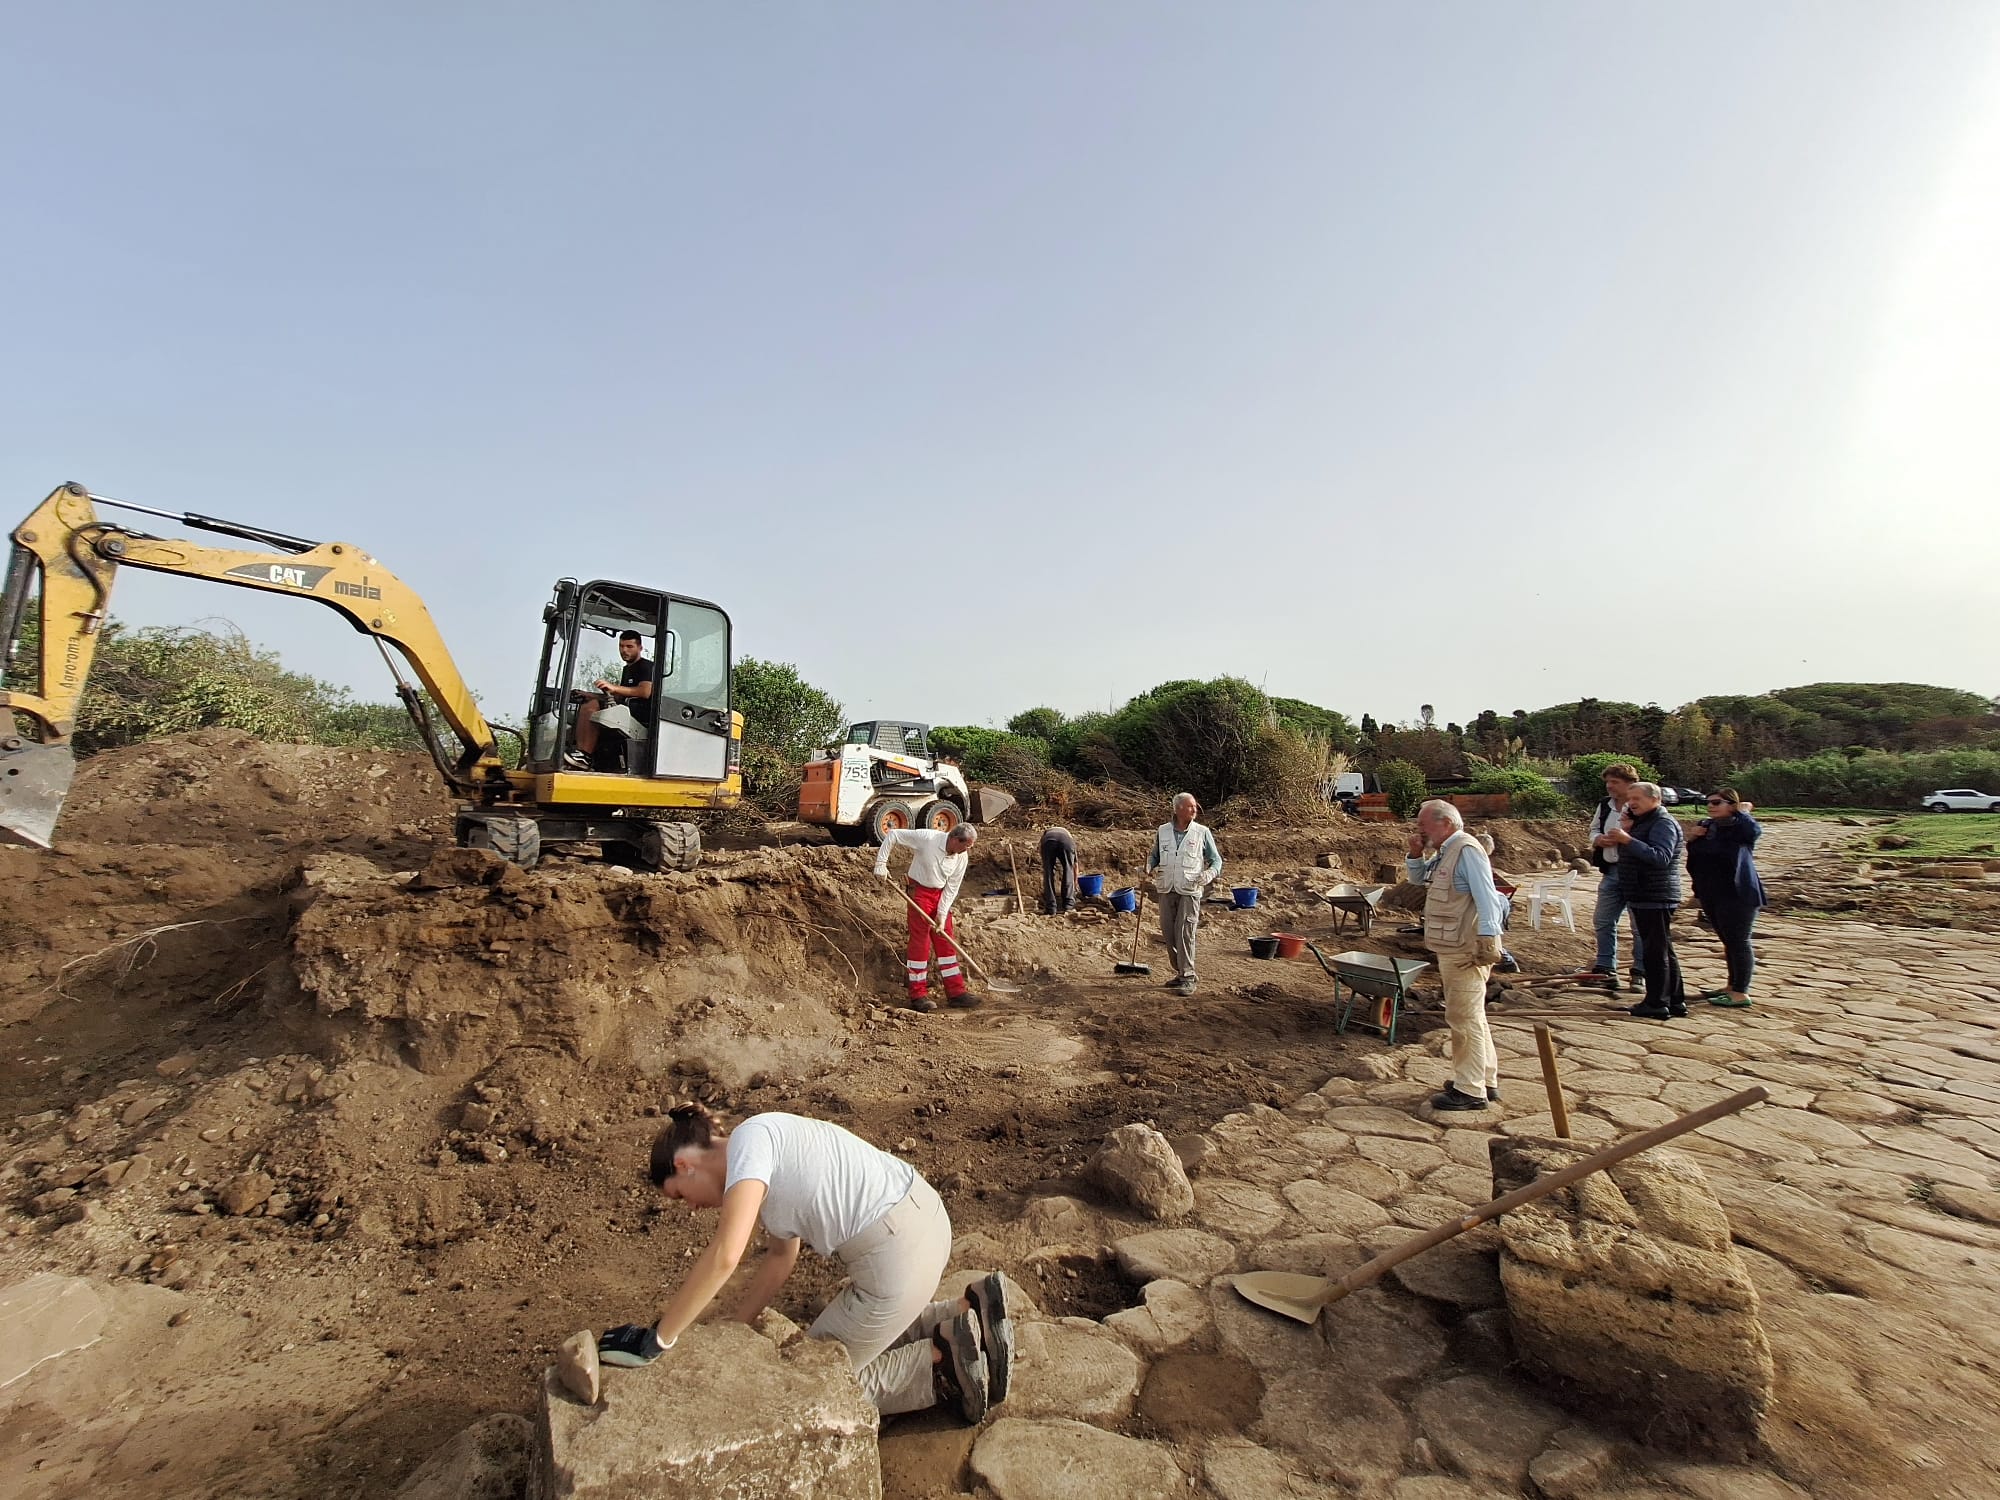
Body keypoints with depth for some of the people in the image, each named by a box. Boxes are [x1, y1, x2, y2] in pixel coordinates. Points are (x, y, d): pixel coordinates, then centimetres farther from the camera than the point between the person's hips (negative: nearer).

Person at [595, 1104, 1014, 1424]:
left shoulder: (749, 1139, -11)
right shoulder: (765, 1168, 17)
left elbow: (725, 1255, -21)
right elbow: (781, 1258, 21)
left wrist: (656, 1340, -11)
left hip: (897, 1251, -9)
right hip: (925, 1218, 9)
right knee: (867, 1335, 28)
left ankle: (944, 1362, 4)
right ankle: (970, 1313, 17)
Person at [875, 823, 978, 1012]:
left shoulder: (961, 858, -7)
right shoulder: (927, 838, -23)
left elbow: (951, 888, -2)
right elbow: (893, 834, -17)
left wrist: (942, 914, -9)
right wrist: (881, 863, -18)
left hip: (940, 894, 5)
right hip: (919, 892, -5)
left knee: (946, 942, 7)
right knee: (920, 942, -4)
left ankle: (956, 991, 13)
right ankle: (918, 995, 4)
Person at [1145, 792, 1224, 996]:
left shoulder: (1202, 833, 0)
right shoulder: (1162, 831, 6)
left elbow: (1216, 859, 5)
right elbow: (1154, 855, 18)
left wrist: (1209, 874, -13)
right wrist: (1150, 867, -2)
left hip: (1190, 890, -3)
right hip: (1166, 890, 4)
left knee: (1185, 933, -8)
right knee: (1168, 932, 8)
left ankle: (1188, 978, 0)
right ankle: (1180, 972, 23)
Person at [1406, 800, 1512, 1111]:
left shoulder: (1466, 849, -16)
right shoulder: (1445, 852, 14)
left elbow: (1485, 896, -24)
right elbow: (1418, 878, 25)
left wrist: (1488, 938, -28)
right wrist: (1415, 854, 7)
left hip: (1466, 950, -11)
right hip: (1452, 948, 11)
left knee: (1464, 1017, -3)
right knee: (1470, 1015, 20)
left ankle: (1470, 1091, 6)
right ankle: (1486, 1079, 33)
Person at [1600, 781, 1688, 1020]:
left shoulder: (1663, 823, -13)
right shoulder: (1642, 822, 17)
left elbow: (1660, 857, -27)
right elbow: (1629, 854, 17)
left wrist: (1628, 840, -32)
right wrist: (1624, 831, 2)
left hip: (1655, 898, -11)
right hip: (1642, 896, 11)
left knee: (1656, 950, -6)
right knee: (1663, 950, 15)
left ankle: (1657, 1004, -2)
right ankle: (1675, 1001, 23)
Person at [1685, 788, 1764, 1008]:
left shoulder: (1738, 827, -12)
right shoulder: (1705, 825, 10)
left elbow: (1754, 832, -35)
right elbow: (1695, 854, 19)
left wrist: (1743, 812, -19)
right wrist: (1691, 838, -1)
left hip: (1737, 895, -8)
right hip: (1711, 895, 8)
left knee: (1738, 942, -1)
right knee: (1729, 941, 19)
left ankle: (1741, 993, 6)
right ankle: (1733, 986, 30)